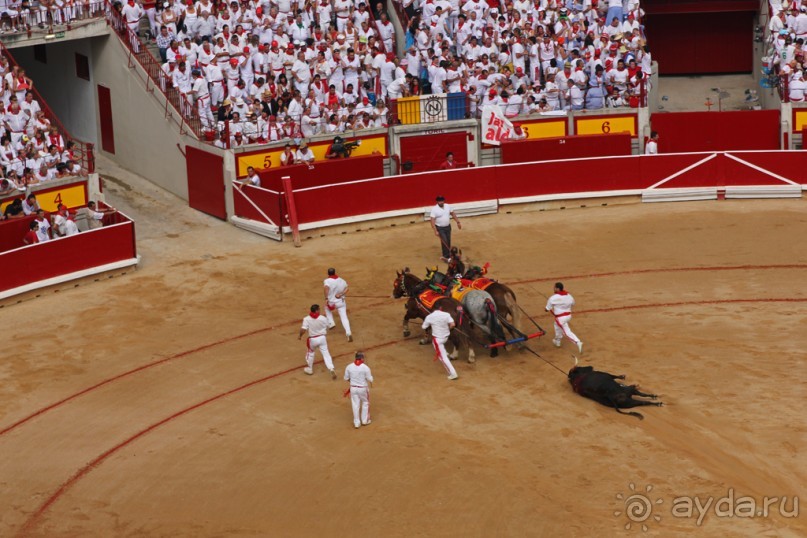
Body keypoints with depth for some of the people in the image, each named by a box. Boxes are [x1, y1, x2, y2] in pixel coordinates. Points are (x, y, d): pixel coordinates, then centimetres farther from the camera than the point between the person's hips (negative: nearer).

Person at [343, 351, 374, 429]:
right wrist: (371, 384, 11)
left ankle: (357, 423, 21)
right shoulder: (365, 367, -20)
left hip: (353, 388, 3)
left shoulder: (349, 367, -10)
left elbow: (346, 378, 1)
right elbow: (370, 379, -12)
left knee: (355, 405, 13)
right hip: (363, 388, -2)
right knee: (365, 403, 20)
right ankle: (365, 421, 31)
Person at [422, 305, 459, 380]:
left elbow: (424, 327, 1)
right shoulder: (446, 314, -9)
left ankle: (453, 373, -8)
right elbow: (452, 324, -17)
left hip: (437, 338, -4)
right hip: (446, 337, 4)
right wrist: (447, 329, 3)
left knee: (442, 356, -2)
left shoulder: (429, 317, -9)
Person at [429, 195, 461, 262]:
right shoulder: (434, 209, -17)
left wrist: (458, 222, 10)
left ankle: (448, 254, 28)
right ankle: (446, 256, -4)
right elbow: (432, 220, -20)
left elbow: (453, 214, 12)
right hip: (440, 228, -6)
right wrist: (435, 231, -26)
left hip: (448, 227, 6)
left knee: (448, 241, 12)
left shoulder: (448, 206, -1)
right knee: (444, 241, -12)